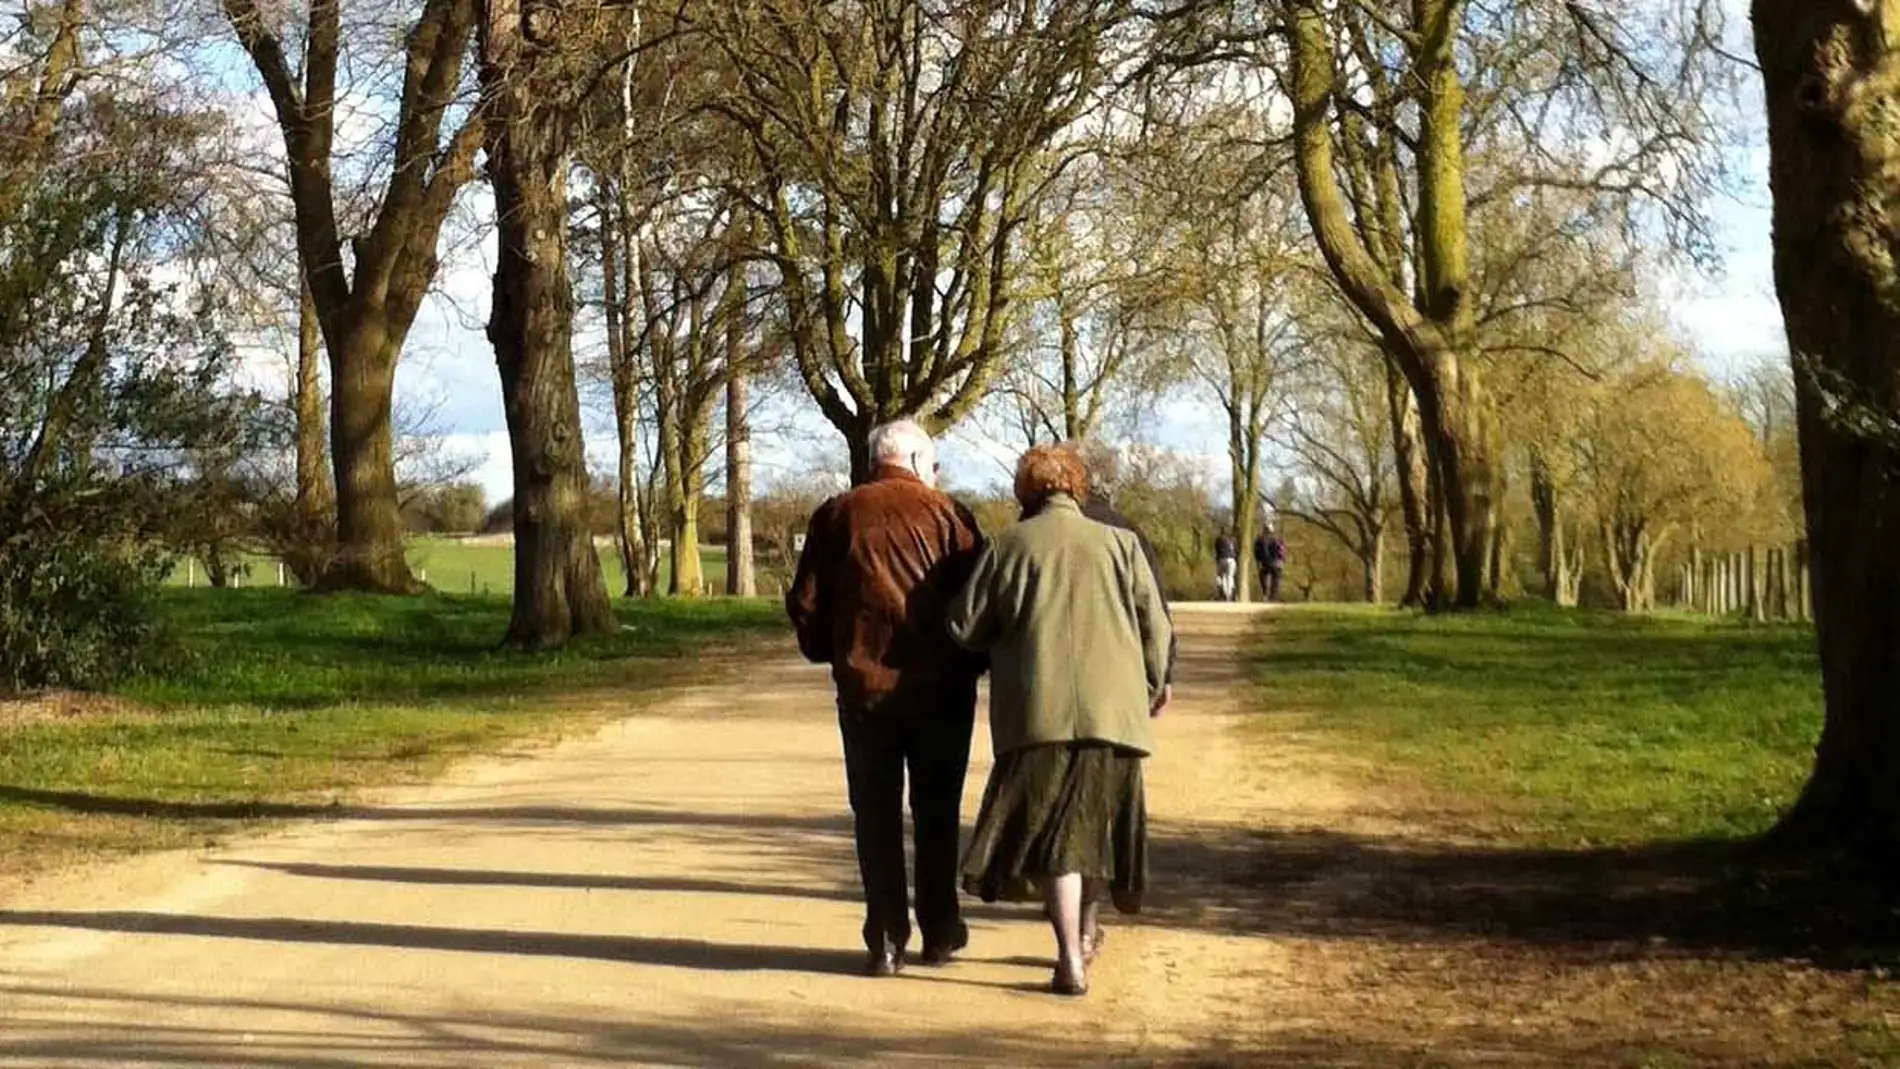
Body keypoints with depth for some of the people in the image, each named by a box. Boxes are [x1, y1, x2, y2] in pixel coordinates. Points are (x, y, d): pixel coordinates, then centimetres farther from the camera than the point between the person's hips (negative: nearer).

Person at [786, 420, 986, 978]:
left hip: (864, 686, 0)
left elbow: (806, 603, 2)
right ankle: (939, 932, 19)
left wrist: (827, 652, 19)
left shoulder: (836, 515, 2)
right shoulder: (947, 514, -2)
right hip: (941, 687, 0)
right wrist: (970, 665, 13)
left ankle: (886, 941, 5)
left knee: (876, 817, 7)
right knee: (937, 813, 13)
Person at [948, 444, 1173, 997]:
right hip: (1113, 707, 2)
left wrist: (1004, 642, 25)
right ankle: (1086, 934, 34)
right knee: (1096, 822, 18)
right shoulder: (1119, 543, 7)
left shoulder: (1007, 546, 3)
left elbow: (964, 625, 4)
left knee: (1051, 832, -2)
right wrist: (1154, 684, 24)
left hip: (1038, 709, -2)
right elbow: (1155, 625, 7)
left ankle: (1071, 961, -12)